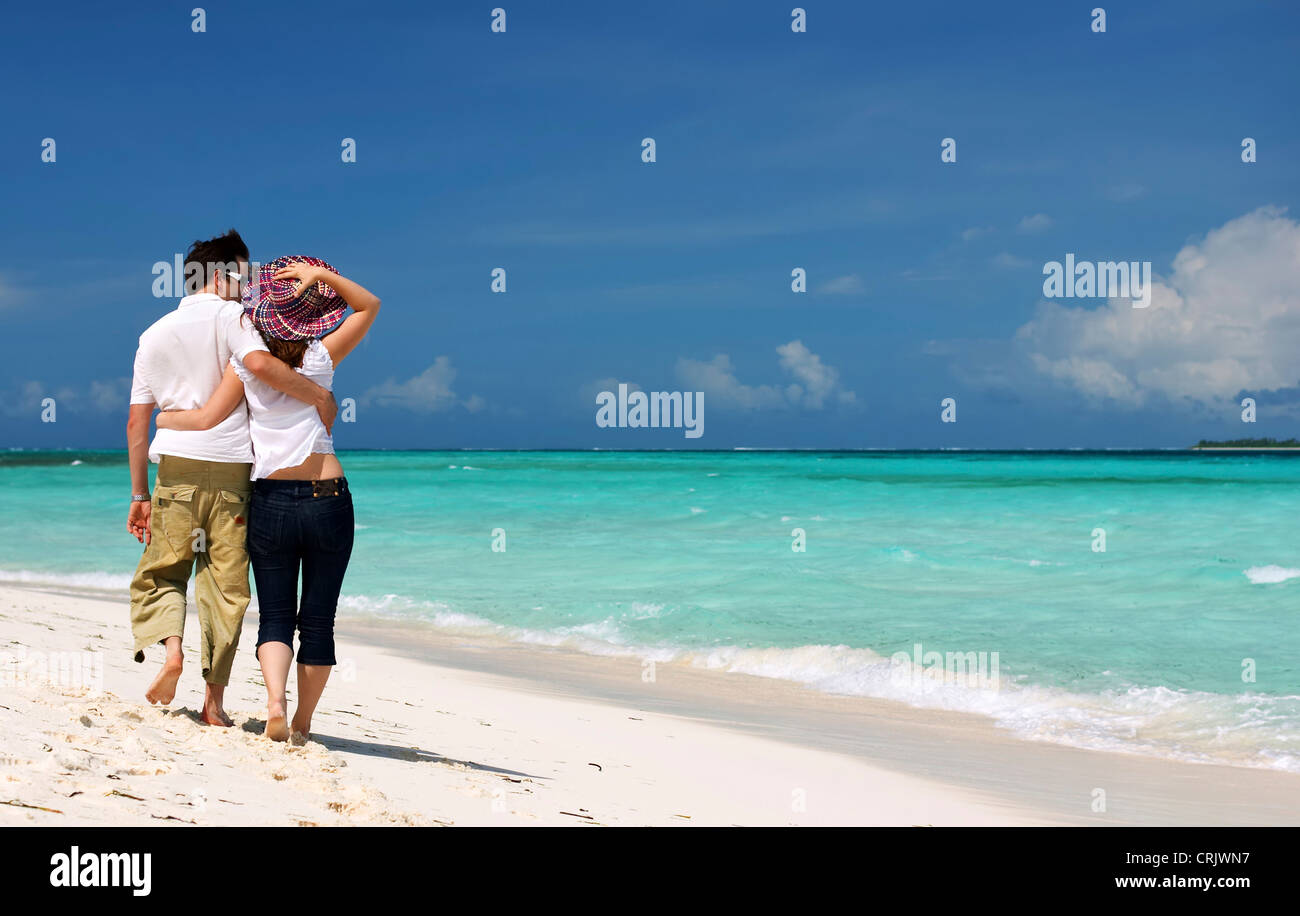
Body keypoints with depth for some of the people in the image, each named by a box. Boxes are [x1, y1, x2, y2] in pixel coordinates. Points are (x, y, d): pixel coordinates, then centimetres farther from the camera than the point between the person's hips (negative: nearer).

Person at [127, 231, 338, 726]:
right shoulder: (230, 317, 0)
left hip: (177, 467, 3)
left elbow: (137, 421, 13)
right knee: (226, 584, 3)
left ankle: (169, 647, -16)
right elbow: (260, 365, -23)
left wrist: (140, 494, 16)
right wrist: (320, 396, -13)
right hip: (231, 467, -3)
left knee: (159, 573, 12)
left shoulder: (155, 333, 16)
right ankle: (214, 700, 3)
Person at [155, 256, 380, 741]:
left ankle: (275, 700, -16)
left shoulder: (245, 364, -2)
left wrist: (161, 418, 12)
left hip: (270, 502, 1)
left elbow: (206, 418, -6)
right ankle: (302, 722, 14)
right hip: (328, 500, -1)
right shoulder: (321, 357, -2)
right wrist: (323, 276, -2)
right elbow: (370, 304, 10)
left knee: (275, 616, 8)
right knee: (318, 620, 9)